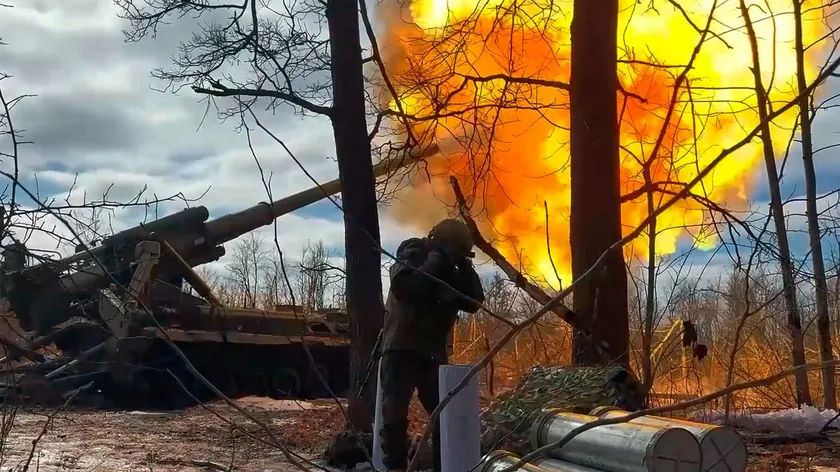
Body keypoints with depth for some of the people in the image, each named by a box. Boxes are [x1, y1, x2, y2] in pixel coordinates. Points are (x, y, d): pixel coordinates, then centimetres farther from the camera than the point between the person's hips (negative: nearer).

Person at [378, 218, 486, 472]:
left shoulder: (451, 271, 9)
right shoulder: (412, 257, -8)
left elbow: (473, 302, 1)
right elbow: (402, 287, -28)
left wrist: (466, 269, -9)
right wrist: (434, 263, -24)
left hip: (434, 352, 6)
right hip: (402, 350, -6)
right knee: (395, 415, -9)